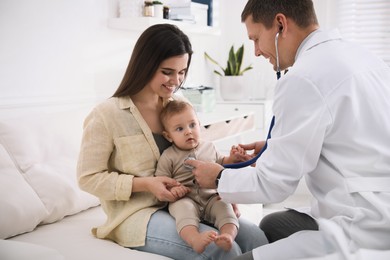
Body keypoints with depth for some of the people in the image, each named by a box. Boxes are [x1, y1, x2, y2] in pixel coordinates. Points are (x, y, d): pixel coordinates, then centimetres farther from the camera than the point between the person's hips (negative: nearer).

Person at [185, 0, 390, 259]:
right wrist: (278, 147, 19)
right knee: (271, 225, 28)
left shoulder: (303, 78, -19)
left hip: (366, 232, -10)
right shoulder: (356, 53, 8)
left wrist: (219, 177, 5)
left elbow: (272, 184, -13)